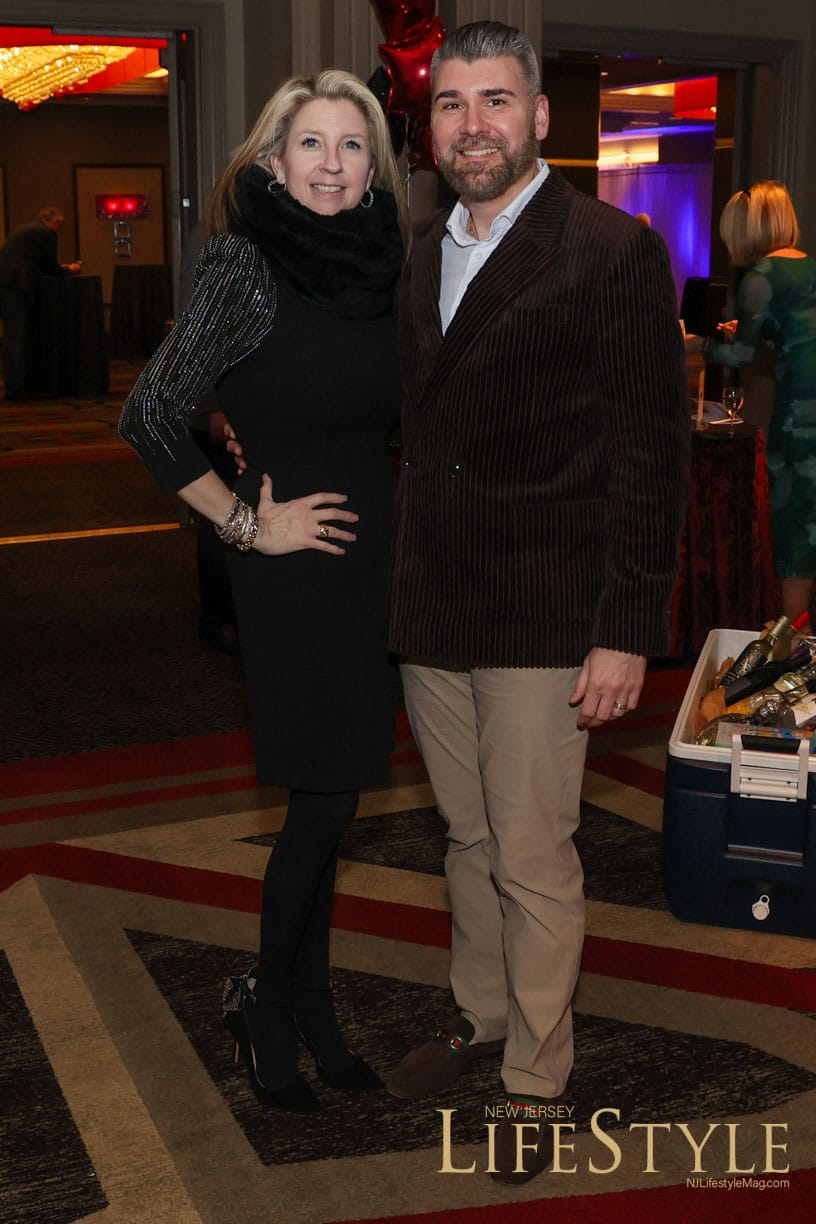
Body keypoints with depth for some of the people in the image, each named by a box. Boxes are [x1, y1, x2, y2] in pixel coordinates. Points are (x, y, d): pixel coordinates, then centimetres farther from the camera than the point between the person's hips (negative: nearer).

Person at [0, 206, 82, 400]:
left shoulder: (23, 229, 27)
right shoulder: (47, 233, 0)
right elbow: (52, 269, 3)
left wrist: (62, 268, 29)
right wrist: (69, 269, 21)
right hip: (16, 285, -8)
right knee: (16, 335, -7)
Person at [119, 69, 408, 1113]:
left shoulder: (377, 264, 8)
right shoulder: (248, 264, -12)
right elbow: (149, 417, -14)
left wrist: (385, 504, 10)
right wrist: (247, 521, -11)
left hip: (372, 557, 6)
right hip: (295, 565, -6)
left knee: (333, 800, 14)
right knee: (321, 802, -1)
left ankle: (311, 1004, 30)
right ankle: (268, 1004, 22)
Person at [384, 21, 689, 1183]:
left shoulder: (614, 250, -9)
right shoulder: (419, 254, 12)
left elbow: (651, 451, -12)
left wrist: (626, 630, -15)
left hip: (542, 617, -6)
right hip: (429, 609, 6)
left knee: (533, 860, 4)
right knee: (468, 838, 19)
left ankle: (536, 1079, 23)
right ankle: (478, 1015, 39)